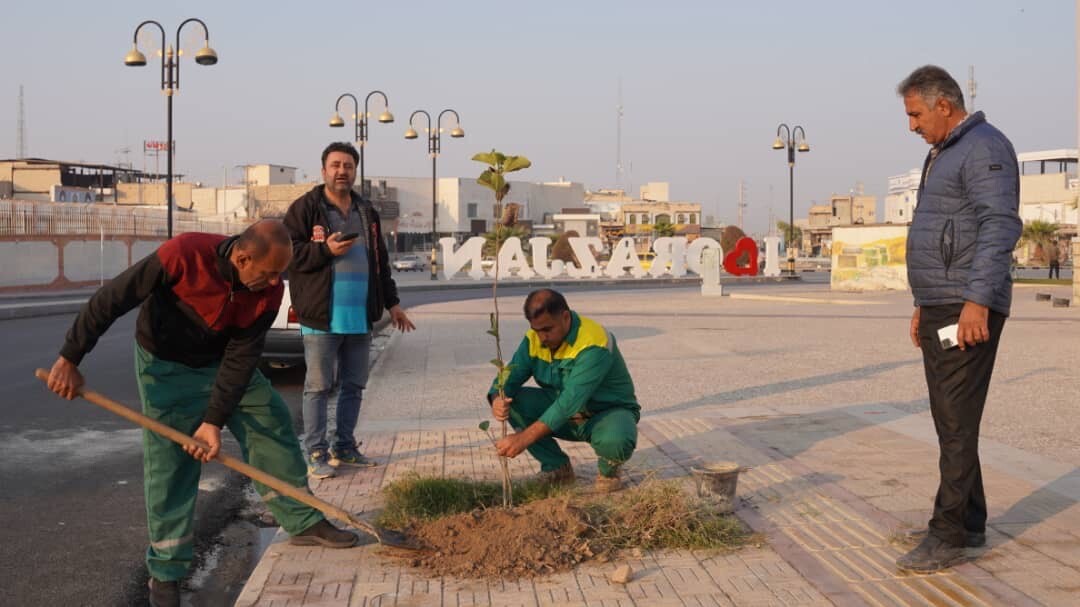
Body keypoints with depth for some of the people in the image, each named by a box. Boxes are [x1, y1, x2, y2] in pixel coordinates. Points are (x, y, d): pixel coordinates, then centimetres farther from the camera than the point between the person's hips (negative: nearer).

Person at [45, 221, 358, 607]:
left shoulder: (268, 291, -22)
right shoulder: (182, 256, -35)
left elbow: (241, 358, -18)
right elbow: (111, 300, -26)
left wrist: (215, 421, -21)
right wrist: (70, 358, -22)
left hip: (223, 362, 4)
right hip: (166, 365, -4)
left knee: (273, 423, 4)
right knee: (169, 462, -6)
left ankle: (303, 522, 19)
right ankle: (165, 571, 7)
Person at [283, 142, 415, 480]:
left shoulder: (366, 213, 17)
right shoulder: (305, 208, -2)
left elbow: (381, 263, 21)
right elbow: (288, 252, -9)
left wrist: (392, 303, 18)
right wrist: (326, 250, -20)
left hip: (360, 318, 6)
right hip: (322, 317, -6)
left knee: (353, 385, 12)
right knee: (319, 386, -1)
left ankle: (345, 447, 23)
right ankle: (316, 453, 6)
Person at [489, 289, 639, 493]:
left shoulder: (593, 345, -30)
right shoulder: (534, 339, -9)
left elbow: (571, 400, -38)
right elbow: (511, 376, -9)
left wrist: (525, 439, -45)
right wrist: (497, 399, -35)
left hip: (609, 411, -6)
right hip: (565, 415, 6)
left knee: (615, 441, -40)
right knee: (513, 402, -18)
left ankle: (608, 469, -1)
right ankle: (556, 467, -1)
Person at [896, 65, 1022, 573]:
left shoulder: (983, 148, -11)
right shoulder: (943, 155, 20)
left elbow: (1000, 225, -22)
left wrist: (978, 300, -29)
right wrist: (924, 303, 25)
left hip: (969, 311, -10)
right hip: (941, 308, 10)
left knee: (956, 421, -8)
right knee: (949, 418, 14)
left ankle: (948, 536, -4)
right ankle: (970, 523, 24)